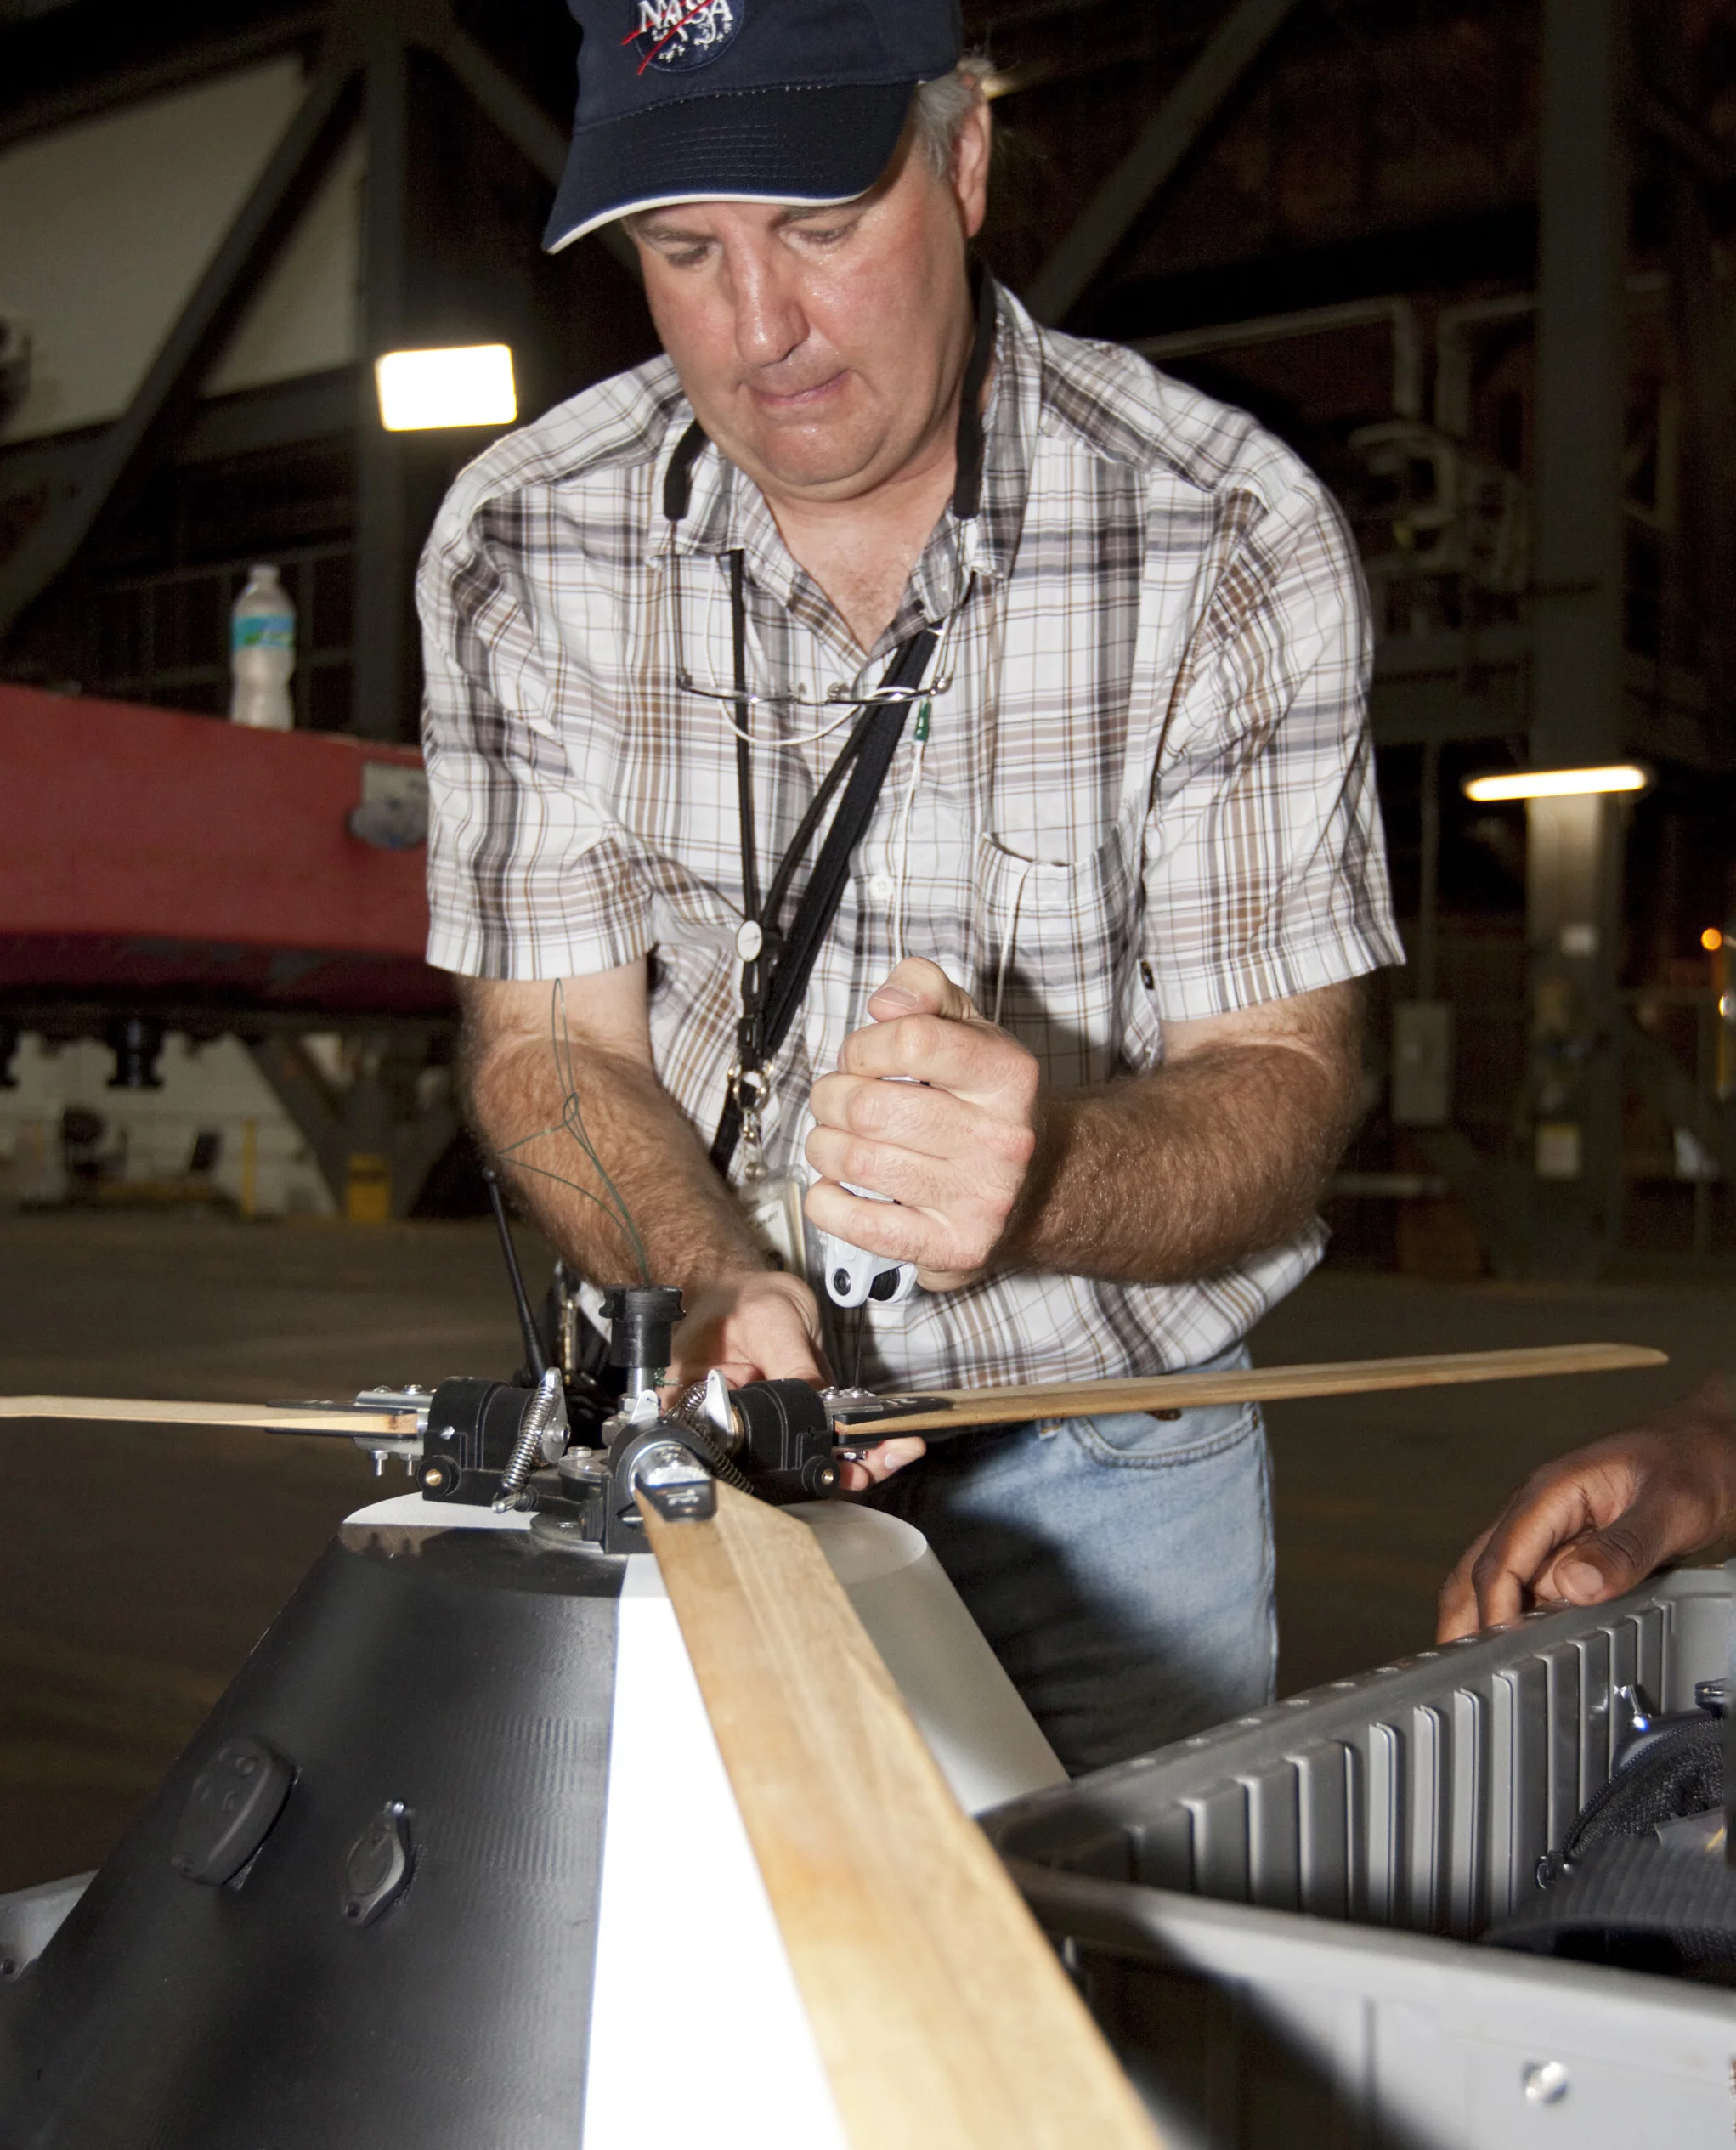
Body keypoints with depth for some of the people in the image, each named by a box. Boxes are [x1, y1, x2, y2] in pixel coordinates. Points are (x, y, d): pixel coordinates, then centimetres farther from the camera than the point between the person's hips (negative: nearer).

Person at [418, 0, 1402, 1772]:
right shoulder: (519, 545, -7)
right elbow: (549, 1041, -5)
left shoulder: (1231, 540, -15)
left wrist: (1041, 1177, -37)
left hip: (1106, 1471, -1)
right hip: (697, 1426, 2)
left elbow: (1278, 1086, -15)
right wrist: (718, 1287, -25)